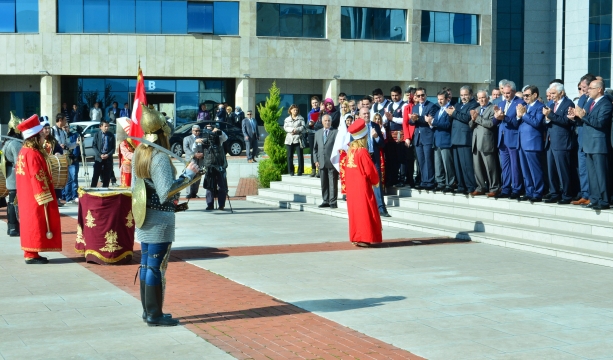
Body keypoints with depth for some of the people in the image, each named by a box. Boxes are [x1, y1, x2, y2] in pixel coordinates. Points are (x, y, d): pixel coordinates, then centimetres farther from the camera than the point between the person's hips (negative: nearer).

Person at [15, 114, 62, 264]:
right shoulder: (33, 154, -19)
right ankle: (32, 255, 0)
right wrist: (44, 198, -19)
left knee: (31, 224, 13)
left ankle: (30, 253, 18)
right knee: (36, 224, -4)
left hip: (28, 198, 10)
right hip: (35, 198, -10)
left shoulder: (24, 151, 11)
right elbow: (37, 178, -22)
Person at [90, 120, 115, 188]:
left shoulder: (111, 136, 4)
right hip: (98, 158, -1)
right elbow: (94, 146, 0)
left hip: (108, 158, 1)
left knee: (107, 176, 3)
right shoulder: (97, 135, 2)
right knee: (95, 176, -4)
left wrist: (108, 155, -11)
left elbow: (113, 148, 5)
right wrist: (100, 155, -12)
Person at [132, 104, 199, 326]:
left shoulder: (139, 153, 8)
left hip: (145, 218, 9)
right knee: (157, 266, -2)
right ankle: (154, 315, 4)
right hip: (160, 219, -9)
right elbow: (166, 192, -23)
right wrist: (188, 175, -17)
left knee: (146, 264, 14)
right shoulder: (160, 158, -19)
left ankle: (148, 310, 23)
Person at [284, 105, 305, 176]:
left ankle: (300, 171, -1)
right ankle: (291, 171, 8)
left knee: (300, 155, -5)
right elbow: (285, 128, 2)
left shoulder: (301, 118, 8)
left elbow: (303, 127, -2)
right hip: (289, 140, 2)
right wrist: (292, 129, -14)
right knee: (289, 156, 2)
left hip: (298, 139, -2)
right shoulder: (287, 119, 13)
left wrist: (296, 130, -14)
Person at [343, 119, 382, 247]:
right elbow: (370, 170, -17)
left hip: (351, 187, 8)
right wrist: (376, 181, 1)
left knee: (355, 210, 12)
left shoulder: (350, 150, 6)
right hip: (362, 186, -8)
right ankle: (363, 238, -2)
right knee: (364, 211, -2)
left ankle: (356, 237, 17)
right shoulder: (363, 151, -17)